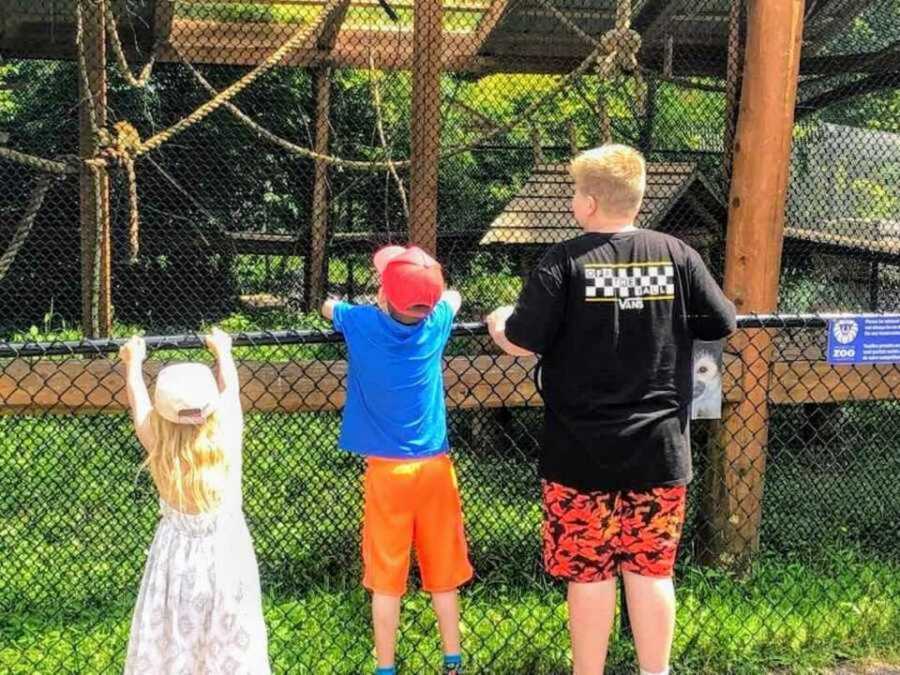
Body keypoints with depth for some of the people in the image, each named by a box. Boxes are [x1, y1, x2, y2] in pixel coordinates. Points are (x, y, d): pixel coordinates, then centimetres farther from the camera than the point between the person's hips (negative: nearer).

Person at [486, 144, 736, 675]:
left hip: (583, 453, -2)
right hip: (659, 449, 3)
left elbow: (522, 343, -14)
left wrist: (500, 324, 8)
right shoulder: (677, 254, -3)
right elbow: (723, 324, 7)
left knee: (590, 575, 8)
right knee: (652, 571, 13)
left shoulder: (565, 261, -11)